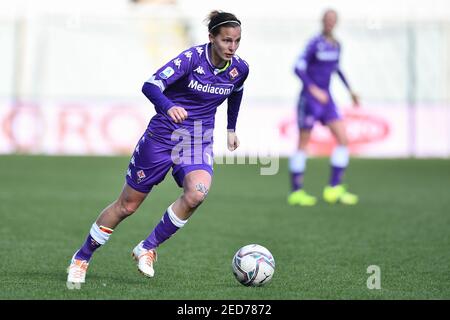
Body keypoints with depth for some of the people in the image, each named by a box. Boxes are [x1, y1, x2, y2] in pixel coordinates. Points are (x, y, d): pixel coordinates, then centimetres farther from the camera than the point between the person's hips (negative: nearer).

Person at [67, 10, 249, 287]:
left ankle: (148, 248, -8)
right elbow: (151, 85, -30)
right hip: (163, 136, -3)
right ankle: (81, 258, 25)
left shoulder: (239, 68, -3)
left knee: (197, 193, -28)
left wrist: (231, 129, 28)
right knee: (127, 205, 5)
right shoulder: (193, 58, -19)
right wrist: (169, 107, -49)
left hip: (199, 142, 3)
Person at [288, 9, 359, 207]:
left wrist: (349, 90, 27)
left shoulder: (336, 45, 9)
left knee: (343, 138, -5)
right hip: (309, 99, -7)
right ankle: (296, 192, 9)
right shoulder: (315, 43, -12)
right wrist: (314, 89, -27)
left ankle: (334, 188, -1)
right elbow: (299, 68, -19)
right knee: (303, 144, 0)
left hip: (326, 100, 7)